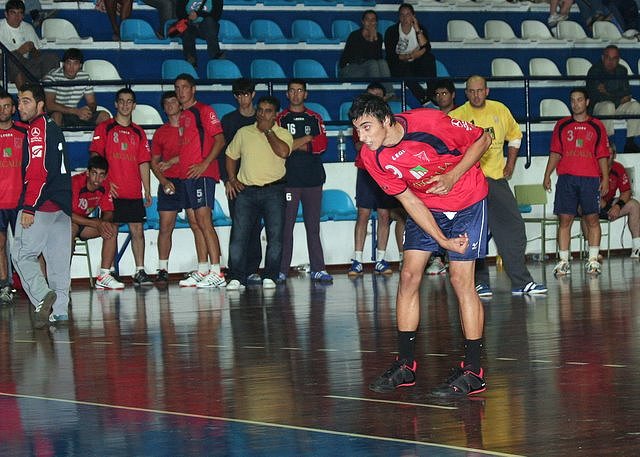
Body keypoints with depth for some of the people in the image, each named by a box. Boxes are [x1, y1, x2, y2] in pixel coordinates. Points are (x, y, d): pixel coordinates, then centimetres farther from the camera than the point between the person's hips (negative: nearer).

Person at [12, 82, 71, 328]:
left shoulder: (36, 129, -9)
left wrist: (29, 208, -19)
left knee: (21, 254, -6)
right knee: (58, 258, 9)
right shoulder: (54, 128, 19)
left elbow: (37, 171, -18)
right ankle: (60, 310, 9)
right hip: (62, 205, 9)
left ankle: (42, 297, -22)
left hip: (42, 205, -9)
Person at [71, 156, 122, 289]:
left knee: (112, 228, -15)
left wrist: (104, 222, -27)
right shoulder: (75, 183, -26)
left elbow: (108, 212, -1)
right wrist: (97, 224, -35)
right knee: (71, 228, -39)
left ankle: (104, 276, -15)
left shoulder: (104, 186, -7)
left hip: (85, 222, 6)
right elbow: (68, 214, -31)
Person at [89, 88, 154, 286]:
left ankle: (140, 271, 4)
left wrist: (147, 191, 8)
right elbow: (95, 157, -1)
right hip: (112, 190, -3)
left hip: (134, 193, 3)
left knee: (137, 230, 0)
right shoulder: (104, 128, 4)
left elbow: (143, 162, 14)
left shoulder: (138, 132, 15)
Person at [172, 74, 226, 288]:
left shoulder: (204, 110, -4)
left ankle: (216, 273, -18)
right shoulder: (181, 116, 20)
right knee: (194, 223, 8)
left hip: (202, 174, -9)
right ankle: (202, 272, 12)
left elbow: (220, 140, -11)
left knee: (203, 220, -15)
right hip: (185, 175, 9)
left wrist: (204, 163, -18)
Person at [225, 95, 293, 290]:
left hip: (273, 190, -1)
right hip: (246, 190, 2)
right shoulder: (244, 132, 12)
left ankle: (270, 277, 4)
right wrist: (232, 179, 7)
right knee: (238, 235, -5)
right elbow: (231, 156, 20)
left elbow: (283, 152, -17)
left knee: (275, 236, -4)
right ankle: (236, 278, 0)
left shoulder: (283, 134, 4)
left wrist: (268, 130, -8)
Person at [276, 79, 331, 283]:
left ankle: (318, 269, 3)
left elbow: (322, 144, 1)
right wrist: (306, 139, -8)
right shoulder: (280, 119, 8)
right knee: (285, 226, -5)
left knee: (313, 226, 3)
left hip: (313, 178, 2)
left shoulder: (315, 118, 14)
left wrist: (296, 145, -8)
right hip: (288, 179, -2)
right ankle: (281, 270, -3)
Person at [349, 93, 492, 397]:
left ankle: (472, 371, -7)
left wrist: (452, 177, -24)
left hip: (467, 203, -5)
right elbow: (409, 200, -9)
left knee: (461, 279, -12)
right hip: (426, 207, 5)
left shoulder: (428, 123, -30)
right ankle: (405, 365, 8)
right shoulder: (372, 157, -15)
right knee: (409, 276, -2)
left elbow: (482, 139, -14)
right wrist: (443, 240, -16)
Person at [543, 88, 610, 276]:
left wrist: (605, 178, -2)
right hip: (566, 178, 1)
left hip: (590, 178, -1)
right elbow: (555, 153, 12)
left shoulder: (597, 126, 9)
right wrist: (547, 175, 3)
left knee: (592, 219, -1)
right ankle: (563, 261, 0)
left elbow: (603, 155, 7)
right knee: (564, 219, -3)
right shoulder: (562, 125, 12)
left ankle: (593, 260, 4)